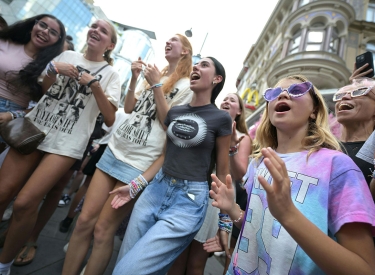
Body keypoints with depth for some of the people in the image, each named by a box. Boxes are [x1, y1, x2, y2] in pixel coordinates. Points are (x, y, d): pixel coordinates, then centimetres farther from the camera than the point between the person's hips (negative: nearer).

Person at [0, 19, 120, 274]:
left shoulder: (110, 74, 3)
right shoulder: (67, 55, 13)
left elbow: (110, 119, -7)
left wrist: (94, 85, -16)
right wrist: (53, 69, -5)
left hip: (66, 143, -4)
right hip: (34, 128, 4)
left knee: (25, 203, -11)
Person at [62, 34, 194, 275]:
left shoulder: (187, 85, -2)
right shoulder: (154, 75, 19)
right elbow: (128, 108, 16)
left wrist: (157, 86, -11)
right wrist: (134, 78, 5)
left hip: (139, 163, -6)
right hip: (115, 150, 7)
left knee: (103, 230, 0)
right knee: (84, 221, 7)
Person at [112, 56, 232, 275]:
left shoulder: (221, 118, -5)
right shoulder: (174, 111, 9)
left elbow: (223, 171, -1)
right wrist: (135, 186, 10)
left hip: (190, 200, -5)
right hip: (156, 189, 6)